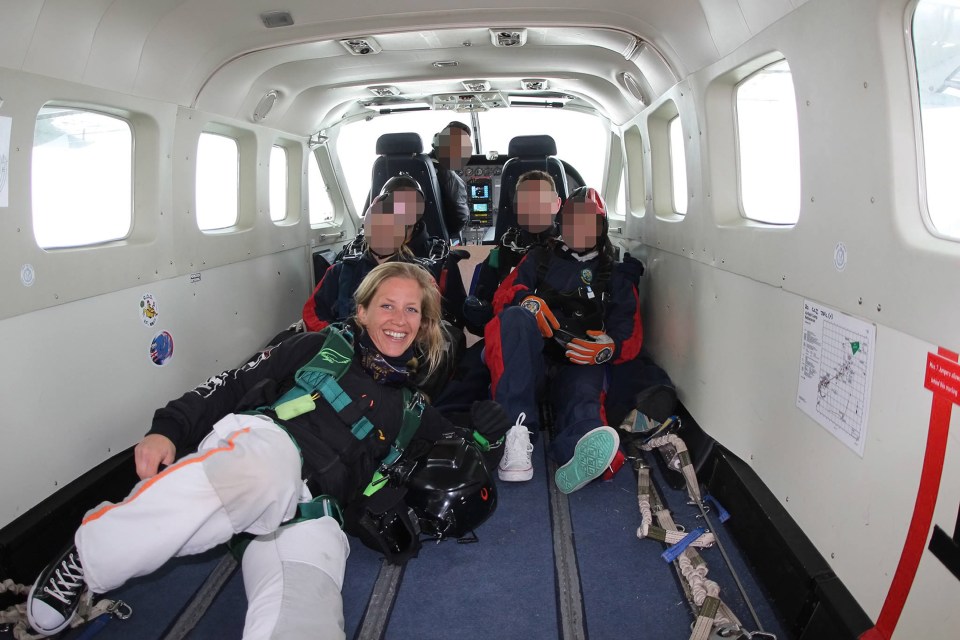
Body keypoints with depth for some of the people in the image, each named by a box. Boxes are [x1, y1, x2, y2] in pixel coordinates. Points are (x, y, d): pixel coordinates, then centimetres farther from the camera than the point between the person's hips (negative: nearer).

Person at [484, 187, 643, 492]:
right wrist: (526, 301, -12)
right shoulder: (539, 258, 27)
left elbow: (631, 335, 15)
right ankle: (516, 431, -49)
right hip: (530, 355, 0)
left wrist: (608, 347, -11)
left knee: (582, 394, -36)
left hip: (580, 361, 0)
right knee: (516, 319, -35)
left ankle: (581, 456, -75)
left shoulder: (615, 275, 25)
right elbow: (503, 294, 14)